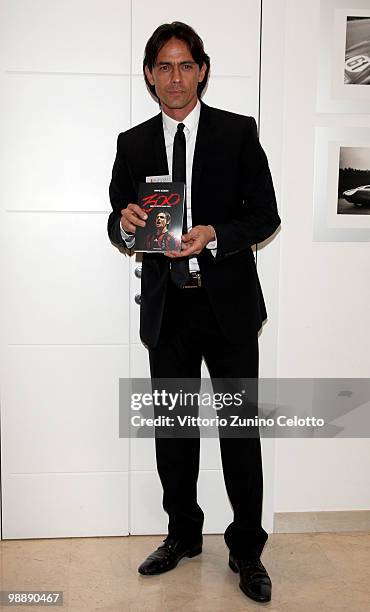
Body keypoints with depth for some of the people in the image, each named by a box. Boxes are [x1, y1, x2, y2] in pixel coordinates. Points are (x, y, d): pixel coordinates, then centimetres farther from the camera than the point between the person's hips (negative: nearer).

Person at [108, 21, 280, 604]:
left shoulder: (238, 132, -1)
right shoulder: (133, 144, 6)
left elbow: (266, 214, -4)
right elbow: (119, 228, 9)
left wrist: (214, 236, -21)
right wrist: (125, 223, -15)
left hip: (229, 303, -2)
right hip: (167, 307, 3)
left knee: (240, 429, 6)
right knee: (172, 429, 14)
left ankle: (246, 549, 24)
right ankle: (183, 533, 34)